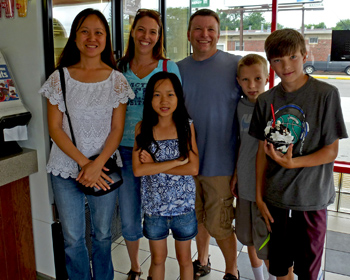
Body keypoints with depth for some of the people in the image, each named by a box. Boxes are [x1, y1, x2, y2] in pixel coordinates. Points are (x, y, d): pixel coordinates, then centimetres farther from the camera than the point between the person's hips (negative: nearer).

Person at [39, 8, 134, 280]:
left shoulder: (117, 79, -1)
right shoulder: (60, 78, -1)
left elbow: (117, 128, -3)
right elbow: (55, 128, -3)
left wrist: (98, 163, -16)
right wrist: (83, 162, -14)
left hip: (104, 168, 0)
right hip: (67, 168, 0)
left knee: (103, 234, 15)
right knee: (73, 238, 11)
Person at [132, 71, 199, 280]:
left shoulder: (186, 126, -8)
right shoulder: (143, 128, -7)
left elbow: (193, 168, -15)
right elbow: (138, 169, -15)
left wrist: (154, 165, -17)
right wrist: (178, 161, -18)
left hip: (184, 206, 0)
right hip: (154, 206, 1)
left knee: (184, 259, 19)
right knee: (158, 259, 20)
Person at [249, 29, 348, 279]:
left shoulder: (326, 94, -10)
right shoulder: (266, 101, 1)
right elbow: (262, 150, 5)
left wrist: (291, 162, -24)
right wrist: (259, 196, 4)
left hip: (311, 200, -3)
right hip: (276, 198, 3)